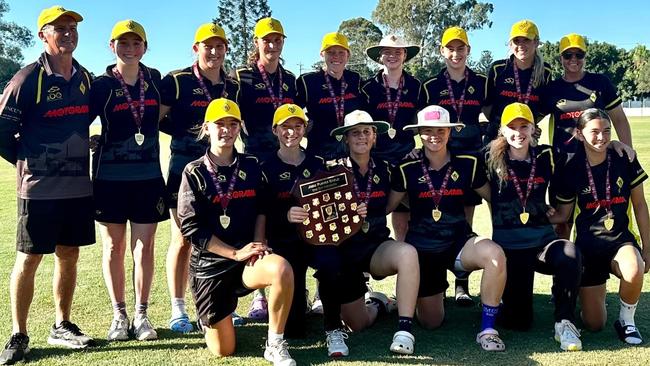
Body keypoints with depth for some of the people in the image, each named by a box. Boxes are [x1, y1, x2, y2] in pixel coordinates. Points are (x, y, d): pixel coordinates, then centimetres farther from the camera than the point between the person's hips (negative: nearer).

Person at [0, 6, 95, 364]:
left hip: (79, 186, 5)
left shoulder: (85, 79, 8)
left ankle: (61, 327, 26)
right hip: (39, 188, -5)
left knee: (68, 256, 12)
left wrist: (78, 157, 10)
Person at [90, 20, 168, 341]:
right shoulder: (101, 85, -4)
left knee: (144, 246, 4)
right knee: (114, 247, 6)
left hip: (148, 176, 2)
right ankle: (119, 316, 18)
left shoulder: (154, 79, 5)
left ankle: (141, 315, 15)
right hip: (110, 178, -2)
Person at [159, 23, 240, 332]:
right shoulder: (177, 81, -3)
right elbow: (157, 120, -6)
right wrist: (191, 132, -13)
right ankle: (178, 309, 8)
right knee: (183, 240, -1)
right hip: (186, 166, -4)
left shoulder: (233, 87, 12)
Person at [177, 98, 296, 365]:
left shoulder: (251, 167, 5)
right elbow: (191, 228, -10)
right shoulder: (195, 173, -5)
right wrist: (236, 253, -16)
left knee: (282, 269, -34)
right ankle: (209, 318, 37)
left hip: (247, 260, 2)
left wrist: (257, 245, -7)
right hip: (209, 263, -2)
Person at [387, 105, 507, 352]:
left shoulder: (468, 164, -2)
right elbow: (386, 207, 1)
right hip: (422, 246, 0)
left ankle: (487, 329, -16)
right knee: (431, 322, 6)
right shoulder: (407, 169, -4)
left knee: (495, 254, -34)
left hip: (459, 242, 0)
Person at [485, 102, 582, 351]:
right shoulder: (492, 161, -1)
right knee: (518, 321, -4)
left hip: (542, 238, 2)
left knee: (570, 254, -33)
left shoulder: (546, 157, 5)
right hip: (508, 244, -2)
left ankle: (564, 323, -15)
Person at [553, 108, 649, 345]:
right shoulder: (573, 169, -6)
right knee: (594, 325, -2)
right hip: (588, 245, 0)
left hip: (621, 239, 0)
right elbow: (562, 215, 4)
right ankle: (597, 291, 35)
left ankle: (626, 321, -6)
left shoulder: (625, 161, -4)